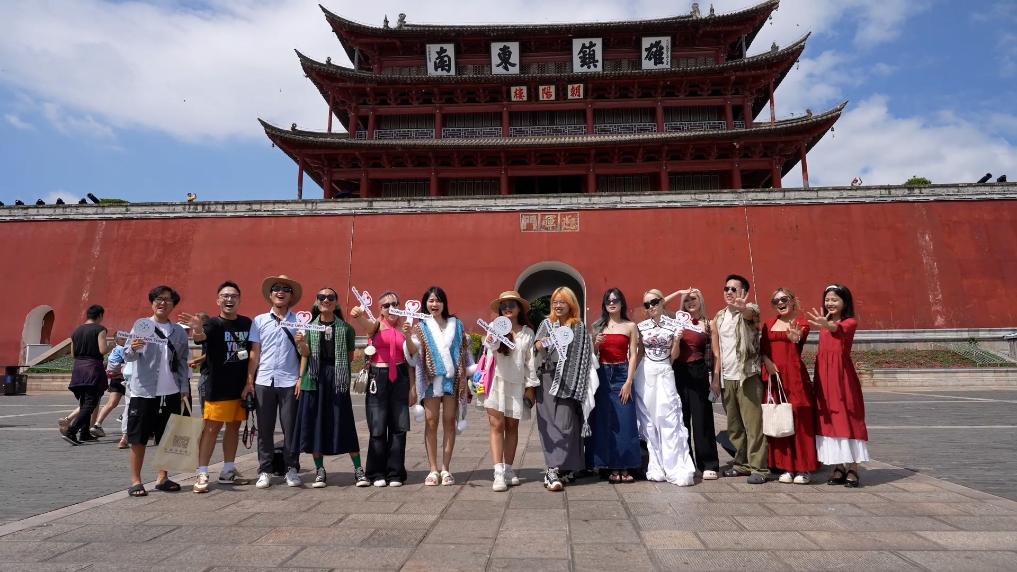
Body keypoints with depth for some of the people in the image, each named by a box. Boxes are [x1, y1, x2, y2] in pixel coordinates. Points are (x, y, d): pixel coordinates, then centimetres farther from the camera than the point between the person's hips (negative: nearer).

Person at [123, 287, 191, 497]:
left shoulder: (179, 332, 9)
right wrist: (133, 348, -29)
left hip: (170, 393, 3)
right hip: (143, 391, -3)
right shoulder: (140, 325, 0)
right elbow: (128, 356, -6)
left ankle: (162, 478, 21)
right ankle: (136, 481, 14)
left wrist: (184, 389, 5)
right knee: (138, 438, 3)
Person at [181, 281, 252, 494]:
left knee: (234, 426, 12)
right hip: (216, 385, -5)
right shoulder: (213, 323, -6)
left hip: (240, 385, 5)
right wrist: (197, 329, -53)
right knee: (211, 427, -4)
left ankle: (228, 470, 24)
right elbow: (201, 337, -29)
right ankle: (202, 474, 3)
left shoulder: (247, 323, 7)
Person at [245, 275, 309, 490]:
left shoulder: (298, 321, 6)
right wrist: (249, 381, 3)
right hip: (264, 382, 1)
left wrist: (300, 343, -20)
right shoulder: (259, 321, 10)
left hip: (289, 382, -1)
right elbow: (254, 353, 8)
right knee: (265, 429, 6)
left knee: (291, 428, 2)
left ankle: (291, 469, 12)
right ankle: (265, 471, 15)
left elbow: (305, 354, 1)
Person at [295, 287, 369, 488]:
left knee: (344, 423, -1)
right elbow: (305, 354, 7)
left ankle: (358, 469, 5)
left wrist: (340, 368, -3)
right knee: (315, 423, 2)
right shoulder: (310, 326, 9)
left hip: (337, 378, -1)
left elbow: (350, 356, 10)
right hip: (314, 378, 2)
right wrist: (300, 377, 0)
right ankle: (320, 471, 15)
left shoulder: (345, 327, 6)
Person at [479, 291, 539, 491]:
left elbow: (530, 361, 8)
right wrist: (492, 338, -43)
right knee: (497, 426, -6)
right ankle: (499, 473, -7)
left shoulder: (527, 332, 7)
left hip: (517, 385, 2)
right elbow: (490, 346, -21)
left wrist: (531, 386, 4)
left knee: (512, 427, 9)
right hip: (497, 382, -2)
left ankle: (508, 469, 19)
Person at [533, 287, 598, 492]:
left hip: (570, 381, 0)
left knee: (565, 423, -7)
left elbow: (585, 355, 10)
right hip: (548, 378, 0)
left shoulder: (580, 327, 11)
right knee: (550, 423, -6)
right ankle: (556, 469, -6)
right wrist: (542, 344, -24)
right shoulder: (547, 324, 12)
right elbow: (537, 345, -4)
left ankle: (553, 470, -1)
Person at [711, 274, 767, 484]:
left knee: (753, 424, -6)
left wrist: (742, 308, -54)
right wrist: (716, 373, 9)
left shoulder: (750, 310, -5)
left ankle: (758, 468, 1)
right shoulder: (719, 316, 13)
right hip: (726, 378, 6)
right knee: (734, 426, 12)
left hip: (747, 375, -6)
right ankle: (742, 463, 23)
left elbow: (750, 313, -31)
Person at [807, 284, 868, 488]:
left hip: (843, 375, -5)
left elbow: (840, 330, -29)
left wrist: (828, 325, -49)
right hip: (824, 376, 6)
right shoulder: (824, 325, 14)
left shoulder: (850, 322, -4)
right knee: (829, 419, 6)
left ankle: (852, 469, 4)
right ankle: (839, 467, 15)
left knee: (846, 418, -4)